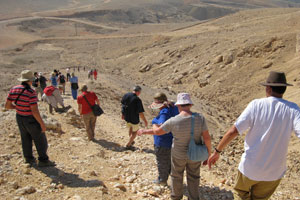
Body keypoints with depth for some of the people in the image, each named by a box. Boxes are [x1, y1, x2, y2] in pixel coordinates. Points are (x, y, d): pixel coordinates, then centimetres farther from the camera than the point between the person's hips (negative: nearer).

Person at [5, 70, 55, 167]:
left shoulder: (14, 89, -6)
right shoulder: (31, 92, -26)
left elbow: (7, 105, 0)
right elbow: (35, 111, -27)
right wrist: (42, 124, -19)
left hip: (20, 118, 7)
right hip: (31, 120, -7)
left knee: (25, 138, 21)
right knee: (40, 140, 9)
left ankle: (29, 159, 34)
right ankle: (43, 160, 18)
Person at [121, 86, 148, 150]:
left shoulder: (126, 95, -7)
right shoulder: (137, 100, -26)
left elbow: (122, 105, 8)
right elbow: (140, 113, -22)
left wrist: (123, 114, 22)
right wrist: (145, 121, -9)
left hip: (126, 117, 6)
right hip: (134, 119, -6)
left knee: (131, 128, 30)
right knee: (135, 131, 18)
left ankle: (131, 141, 46)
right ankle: (128, 145, 25)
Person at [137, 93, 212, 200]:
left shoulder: (173, 121, -25)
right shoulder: (200, 118, -21)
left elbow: (157, 131, -12)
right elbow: (207, 138, -19)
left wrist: (144, 131, 7)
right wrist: (208, 155, -5)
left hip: (178, 154, -1)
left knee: (176, 176, 24)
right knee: (193, 177, 22)